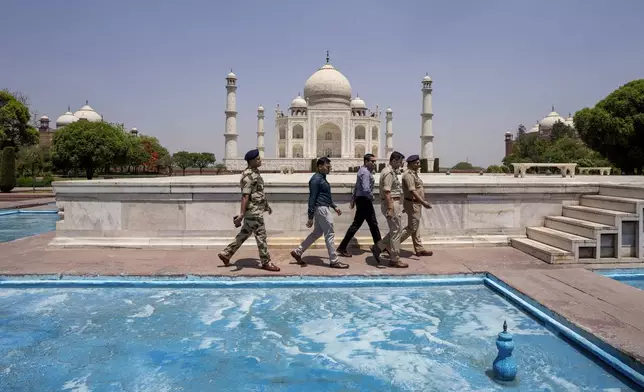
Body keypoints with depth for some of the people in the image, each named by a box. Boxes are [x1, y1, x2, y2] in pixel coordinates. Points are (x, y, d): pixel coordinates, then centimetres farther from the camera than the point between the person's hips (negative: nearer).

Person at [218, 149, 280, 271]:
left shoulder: (255, 173, 13)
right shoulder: (249, 176, -19)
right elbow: (245, 196, -24)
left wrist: (266, 205, 29)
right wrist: (241, 215, -27)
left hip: (256, 209, 10)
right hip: (253, 211, -10)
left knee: (244, 234, 16)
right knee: (261, 236, -1)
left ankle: (226, 254, 24)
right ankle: (266, 263, 10)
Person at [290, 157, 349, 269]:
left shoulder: (322, 178, 15)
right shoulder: (316, 179, -16)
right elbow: (312, 199, -18)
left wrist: (334, 206, 21)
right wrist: (310, 217, -18)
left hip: (324, 208, 11)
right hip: (321, 209, -11)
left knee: (317, 233, 16)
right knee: (330, 235, -3)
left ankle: (297, 252, 22)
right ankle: (334, 261, 7)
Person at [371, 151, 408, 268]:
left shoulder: (391, 171, 17)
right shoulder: (389, 173, -16)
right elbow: (387, 192, -23)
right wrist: (390, 209, -26)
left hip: (394, 204, 10)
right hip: (391, 204, -10)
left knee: (396, 230, 15)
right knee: (396, 231, -3)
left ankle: (378, 247, 18)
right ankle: (394, 260, 5)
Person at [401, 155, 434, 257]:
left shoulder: (414, 173, 16)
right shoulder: (408, 174, -18)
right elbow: (412, 191, -26)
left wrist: (405, 205, 25)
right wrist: (423, 202, -32)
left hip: (416, 203, 10)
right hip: (412, 204, -10)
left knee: (416, 228, 13)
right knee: (411, 228, -6)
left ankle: (419, 249, 20)